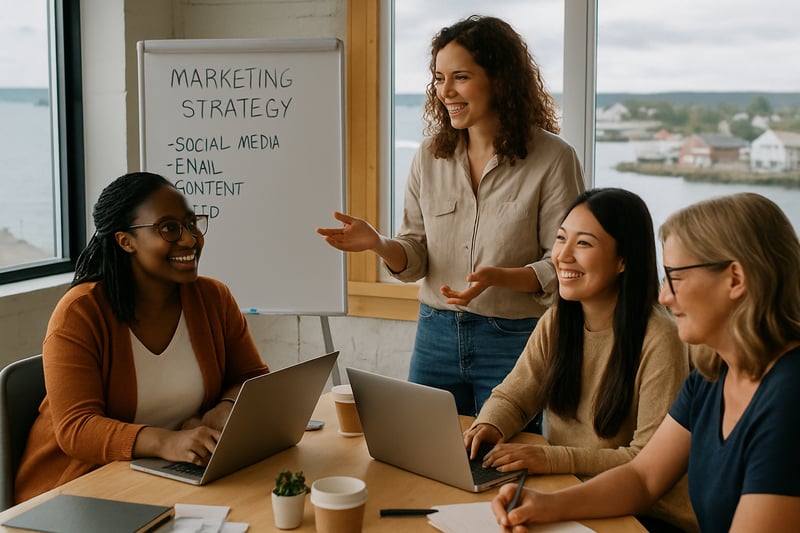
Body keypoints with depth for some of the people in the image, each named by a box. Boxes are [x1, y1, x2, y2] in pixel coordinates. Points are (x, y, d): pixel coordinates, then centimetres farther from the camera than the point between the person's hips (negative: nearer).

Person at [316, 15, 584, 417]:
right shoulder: (430, 156, 4)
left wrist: (498, 277, -25)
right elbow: (415, 259, 6)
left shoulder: (552, 158, -9)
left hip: (516, 340, -4)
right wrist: (377, 244, -14)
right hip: (437, 335, 4)